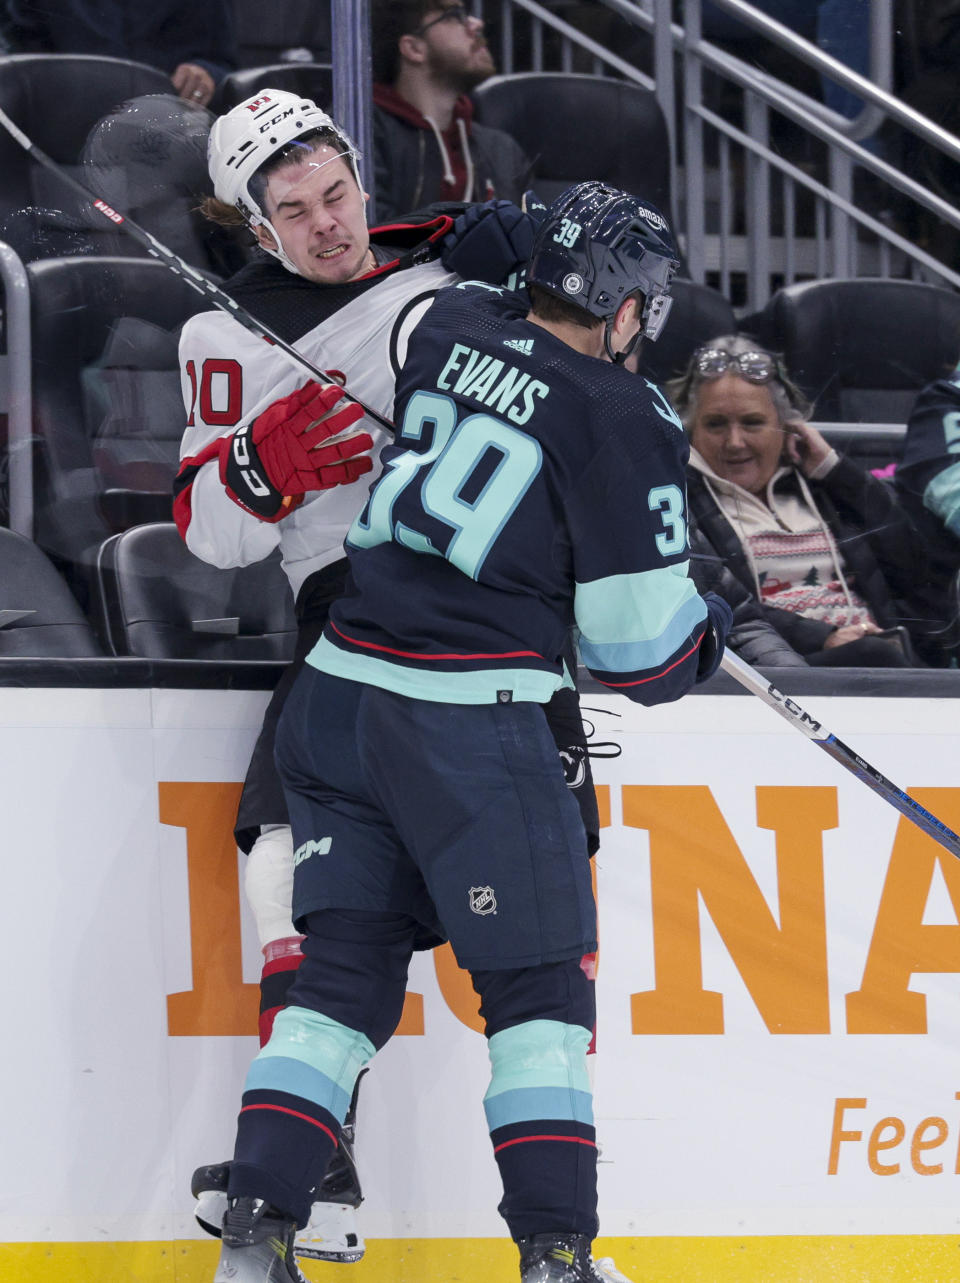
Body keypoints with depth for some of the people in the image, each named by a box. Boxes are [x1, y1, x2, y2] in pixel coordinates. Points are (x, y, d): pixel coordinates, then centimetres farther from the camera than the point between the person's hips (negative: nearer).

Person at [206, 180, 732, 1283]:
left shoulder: (452, 327, 8)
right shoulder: (623, 421, -7)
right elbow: (640, 647, -4)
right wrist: (709, 630, 15)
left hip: (339, 688, 6)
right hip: (469, 724, -6)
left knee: (347, 968, 11)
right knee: (538, 983, 5)